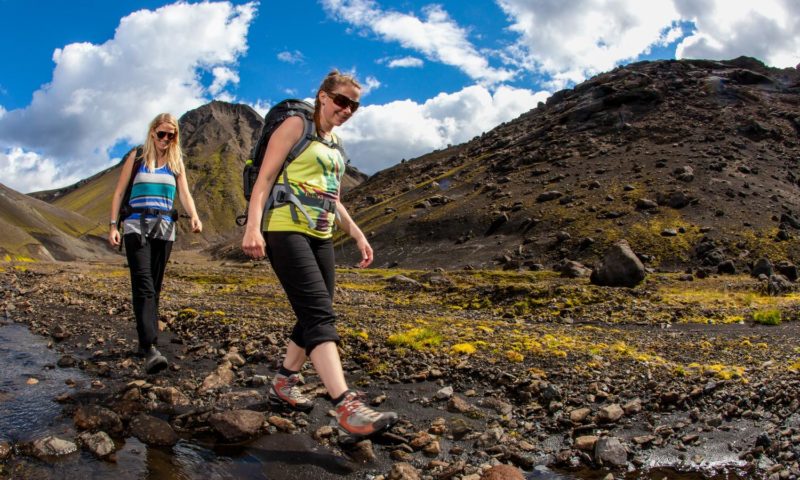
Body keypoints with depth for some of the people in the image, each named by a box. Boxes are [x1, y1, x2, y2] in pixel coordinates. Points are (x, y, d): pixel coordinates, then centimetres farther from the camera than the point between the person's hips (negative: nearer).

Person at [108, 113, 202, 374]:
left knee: (154, 287, 6)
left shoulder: (176, 162, 12)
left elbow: (185, 194, 3)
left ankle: (145, 342, 16)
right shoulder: (137, 156, 5)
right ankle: (150, 348, -27)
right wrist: (113, 225, -3)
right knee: (143, 284, -17)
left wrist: (194, 216, -17)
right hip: (136, 225, -3)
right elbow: (119, 192, 6)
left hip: (164, 229, 3)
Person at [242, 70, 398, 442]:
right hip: (286, 230, -8)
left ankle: (283, 384, 25)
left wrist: (357, 234, 18)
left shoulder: (336, 144, 21)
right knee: (319, 313, -20)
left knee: (315, 315, 8)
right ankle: (347, 407, -28)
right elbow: (265, 178, -9)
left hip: (321, 236, 8)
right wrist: (253, 226, -21)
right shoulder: (296, 125, 0)